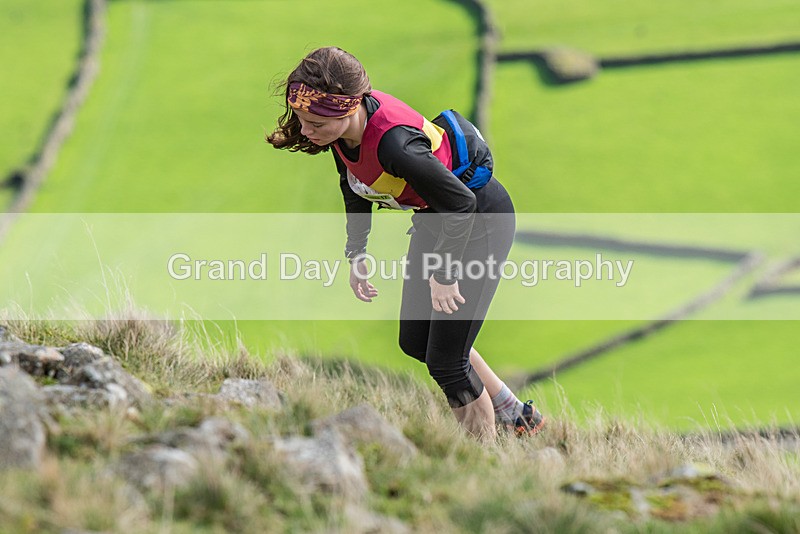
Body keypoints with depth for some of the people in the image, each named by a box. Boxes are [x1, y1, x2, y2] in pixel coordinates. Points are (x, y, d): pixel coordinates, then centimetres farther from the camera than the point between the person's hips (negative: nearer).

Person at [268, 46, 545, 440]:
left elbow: (460, 203, -29)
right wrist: (356, 255, 10)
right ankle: (513, 414, 35)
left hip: (480, 219, -9)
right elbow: (355, 187, 8)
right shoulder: (346, 125, -14)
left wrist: (444, 273, -19)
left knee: (445, 359, -6)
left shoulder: (394, 144, -39)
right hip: (435, 217, 9)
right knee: (415, 340, 18)